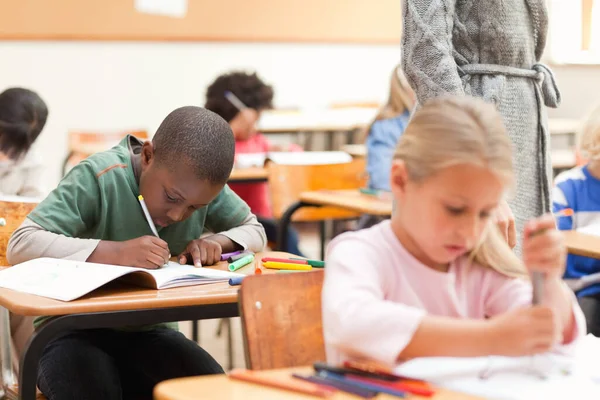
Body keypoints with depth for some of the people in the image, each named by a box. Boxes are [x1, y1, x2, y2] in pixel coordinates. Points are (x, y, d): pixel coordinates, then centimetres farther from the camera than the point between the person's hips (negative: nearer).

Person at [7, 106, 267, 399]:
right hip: (76, 330, -4)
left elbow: (254, 230, 8)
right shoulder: (99, 177, -21)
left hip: (149, 332, 4)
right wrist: (115, 252, -39)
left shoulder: (204, 183, -5)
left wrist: (217, 241, -15)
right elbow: (19, 245, -28)